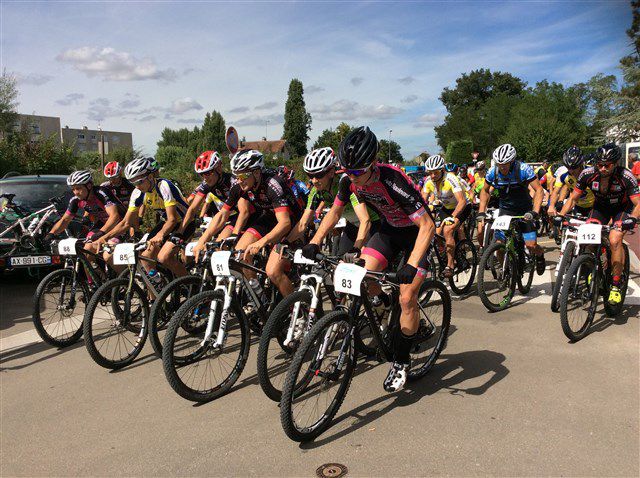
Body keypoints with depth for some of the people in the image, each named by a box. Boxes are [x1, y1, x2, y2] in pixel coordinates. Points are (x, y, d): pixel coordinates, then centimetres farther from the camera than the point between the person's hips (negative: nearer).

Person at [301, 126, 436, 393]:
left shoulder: (393, 181, -35)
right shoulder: (349, 180, -17)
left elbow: (427, 225, -34)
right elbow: (334, 212, -1)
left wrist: (412, 265, -45)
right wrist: (314, 243, -14)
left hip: (417, 232, -5)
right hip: (389, 229, 5)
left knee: (407, 297, -12)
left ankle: (401, 363, 6)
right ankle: (383, 304, 19)